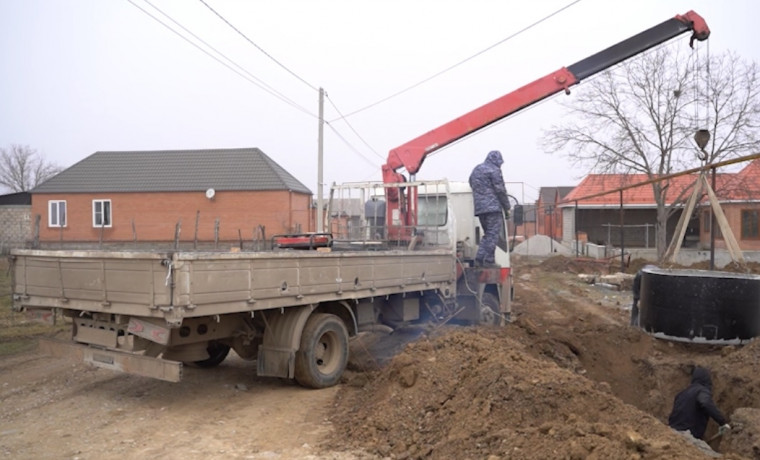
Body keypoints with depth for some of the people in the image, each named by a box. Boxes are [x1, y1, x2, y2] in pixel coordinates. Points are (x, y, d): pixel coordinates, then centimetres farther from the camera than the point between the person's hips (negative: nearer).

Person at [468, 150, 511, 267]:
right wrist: (507, 207, -2)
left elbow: (472, 185, 25)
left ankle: (479, 258, 8)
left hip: (479, 208, 8)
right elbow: (500, 190, -9)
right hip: (492, 207, -8)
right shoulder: (494, 170, -6)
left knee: (487, 233, 15)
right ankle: (488, 260, -9)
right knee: (493, 233, -5)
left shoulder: (476, 170, 21)